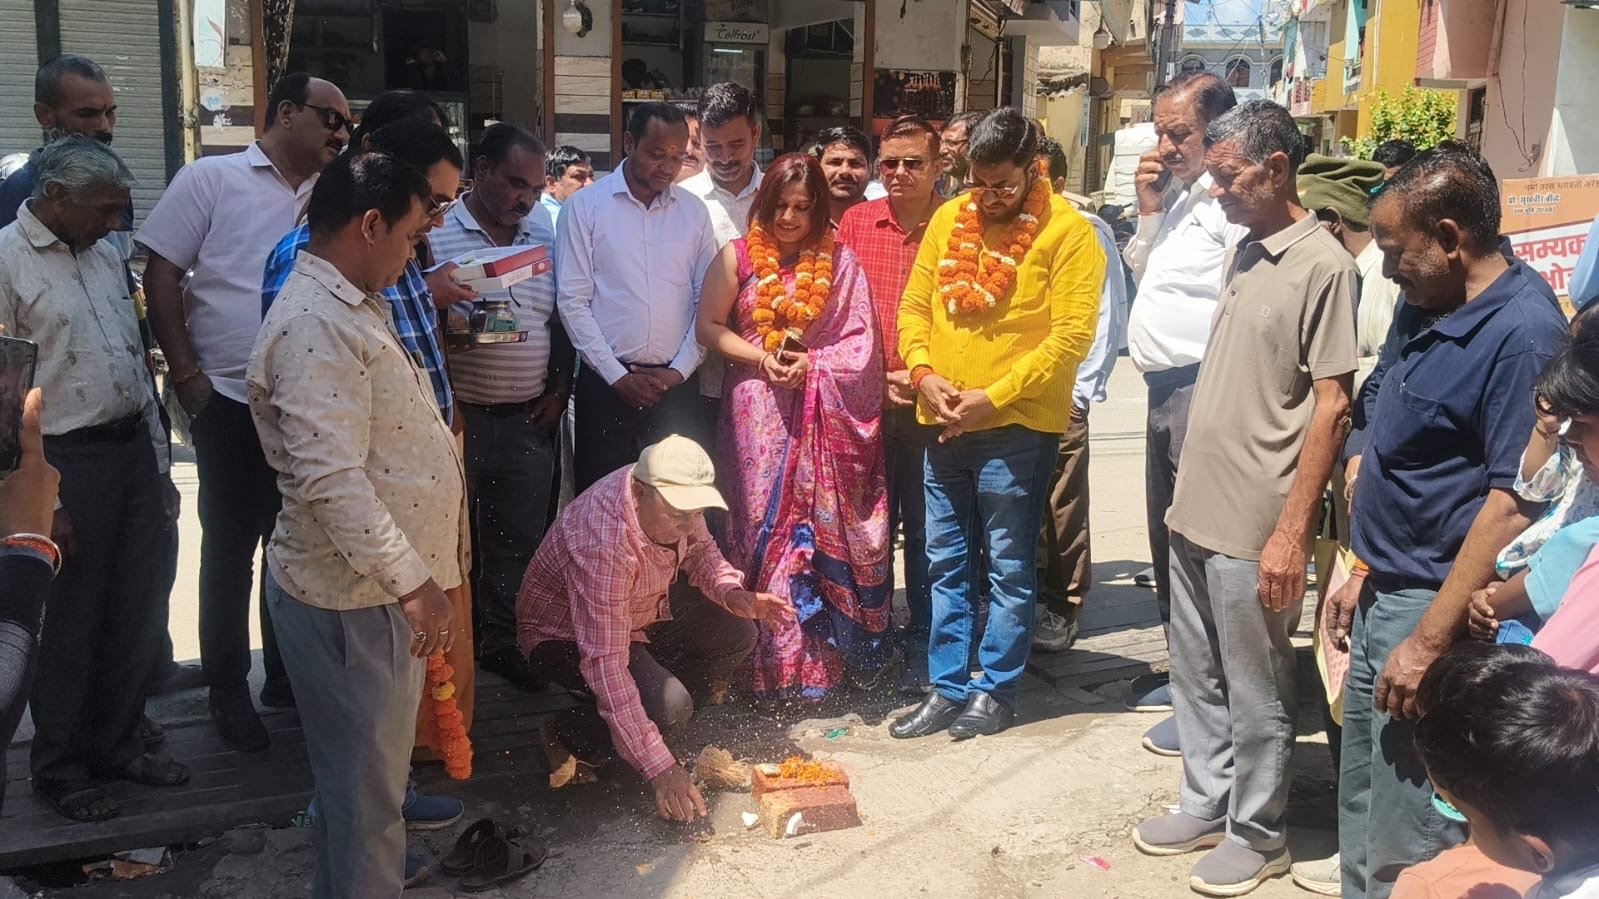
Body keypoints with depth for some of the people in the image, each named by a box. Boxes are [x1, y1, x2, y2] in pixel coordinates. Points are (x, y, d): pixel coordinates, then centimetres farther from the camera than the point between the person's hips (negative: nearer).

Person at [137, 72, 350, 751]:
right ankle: (228, 690, 20)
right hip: (232, 402, -4)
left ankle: (286, 675, 29)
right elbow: (161, 275, -4)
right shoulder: (212, 180, -2)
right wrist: (186, 375, -9)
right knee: (230, 549, 6)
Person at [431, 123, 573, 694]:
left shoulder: (544, 240, 10)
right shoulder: (437, 235, -5)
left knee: (519, 541, 11)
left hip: (530, 419, 4)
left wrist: (559, 389, 6)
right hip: (458, 416, -4)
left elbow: (561, 322, 15)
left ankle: (503, 642, 25)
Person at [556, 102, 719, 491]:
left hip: (677, 383, 2)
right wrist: (618, 376, -8)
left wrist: (680, 371, -3)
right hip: (606, 384, -2)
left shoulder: (694, 211, 8)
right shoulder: (584, 207, 0)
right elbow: (572, 302, -4)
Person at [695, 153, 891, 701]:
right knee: (764, 526, 0)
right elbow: (709, 328, 3)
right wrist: (764, 359, -11)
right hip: (759, 414, 0)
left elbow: (860, 342, 2)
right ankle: (768, 667, 8)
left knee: (824, 530, 0)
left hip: (825, 419, 0)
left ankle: (822, 662, 9)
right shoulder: (738, 257, 6)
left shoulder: (839, 262, 7)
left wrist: (811, 364, -13)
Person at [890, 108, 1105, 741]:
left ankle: (996, 692, 18)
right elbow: (914, 304, 12)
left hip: (1016, 427, -5)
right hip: (944, 425, 5)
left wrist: (994, 396, -17)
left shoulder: (1069, 233, -9)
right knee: (946, 564, 12)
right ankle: (947, 690, 22)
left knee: (1008, 570, 5)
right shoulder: (947, 220, 7)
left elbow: (1071, 335, -14)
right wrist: (922, 372, -6)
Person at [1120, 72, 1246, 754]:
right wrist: (1149, 212, 11)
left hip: (1202, 391, -11)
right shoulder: (1182, 198, 17)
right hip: (1166, 389, 11)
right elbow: (1142, 276, 27)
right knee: (1168, 537, 18)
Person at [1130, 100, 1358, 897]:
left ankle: (1257, 835, 23)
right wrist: (1188, 488, 16)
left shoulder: (1323, 266, -14)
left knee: (1255, 693, 7)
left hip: (1255, 526, -8)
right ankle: (1207, 806, 34)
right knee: (1196, 677, 19)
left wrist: (1292, 531, -18)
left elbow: (1332, 407, -16)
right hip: (1197, 510, 8)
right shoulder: (1243, 253, 10)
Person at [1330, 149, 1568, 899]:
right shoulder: (1422, 310, 8)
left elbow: (1513, 504, -23)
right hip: (1385, 597, 9)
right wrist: (1365, 570, 15)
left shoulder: (1521, 333, -20)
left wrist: (1430, 641, -22)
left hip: (1437, 611, -9)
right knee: (1359, 815, 21)